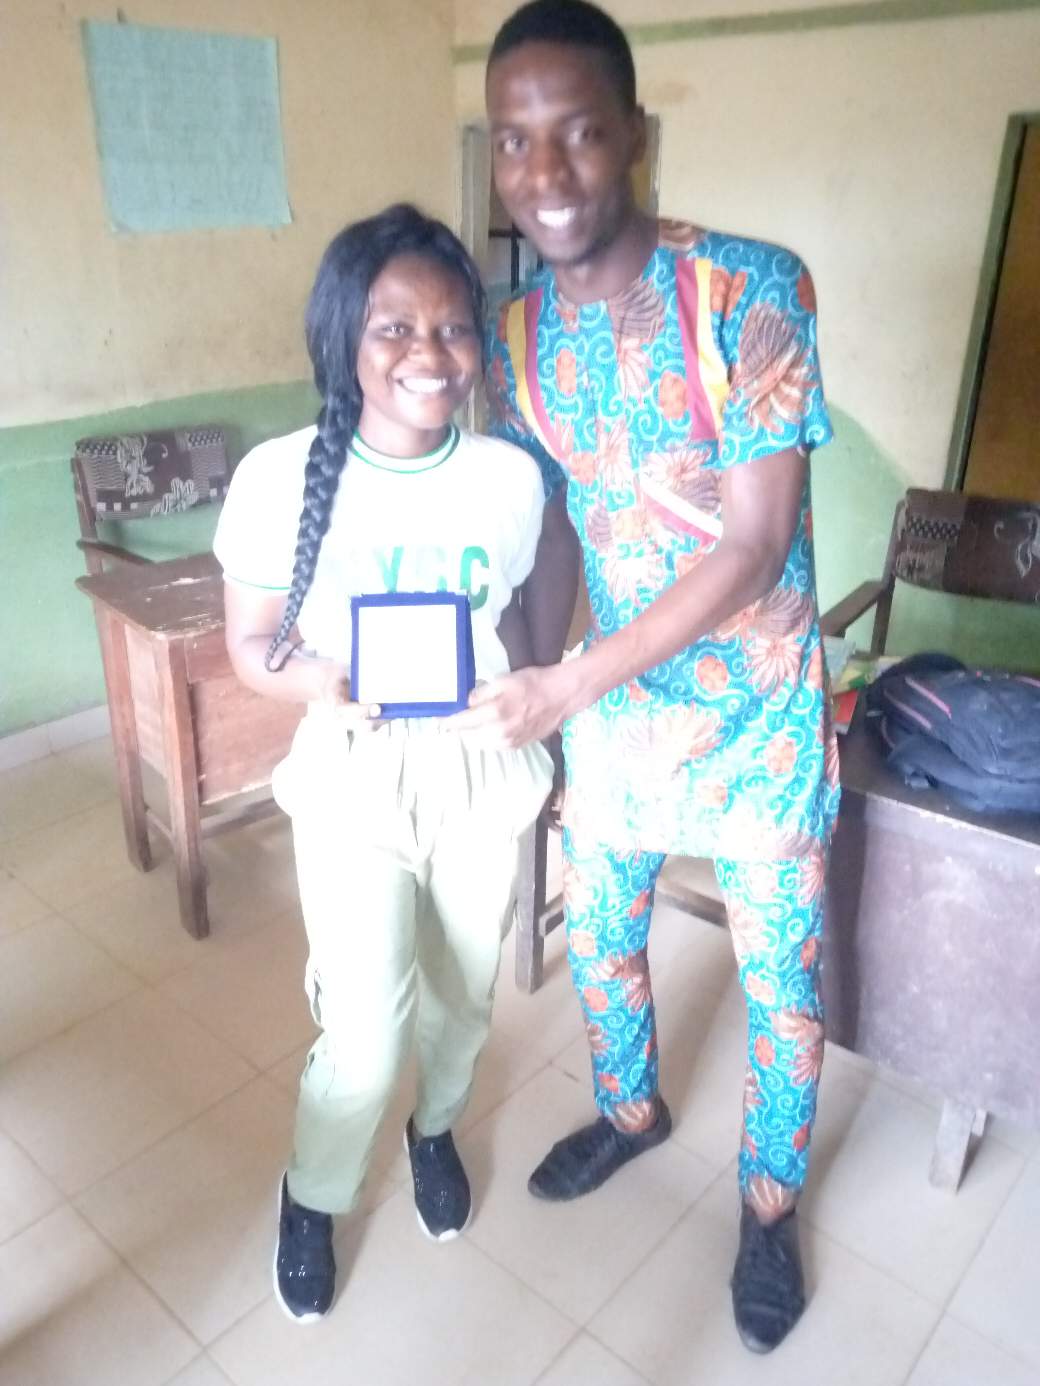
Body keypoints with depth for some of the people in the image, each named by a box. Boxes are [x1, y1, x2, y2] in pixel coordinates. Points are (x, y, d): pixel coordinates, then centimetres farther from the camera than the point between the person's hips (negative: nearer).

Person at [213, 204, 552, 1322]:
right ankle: (312, 1195, 33)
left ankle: (434, 1128, 54)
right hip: (353, 779, -3)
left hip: (482, 772, 3)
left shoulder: (512, 477, -8)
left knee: (464, 992, 20)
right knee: (365, 1040, -2)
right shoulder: (280, 477, -15)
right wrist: (318, 680, -26)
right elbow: (249, 645, -6)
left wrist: (533, 720, 3)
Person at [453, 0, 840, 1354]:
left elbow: (756, 546, -23)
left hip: (755, 707, -4)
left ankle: (770, 1198, 39)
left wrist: (565, 692, -26)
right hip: (607, 699, 5)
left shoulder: (755, 289, -20)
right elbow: (550, 527, 5)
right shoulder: (517, 336, -4)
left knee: (783, 978, 11)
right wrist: (530, 687, -4)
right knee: (596, 928, 21)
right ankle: (632, 1108, 51)